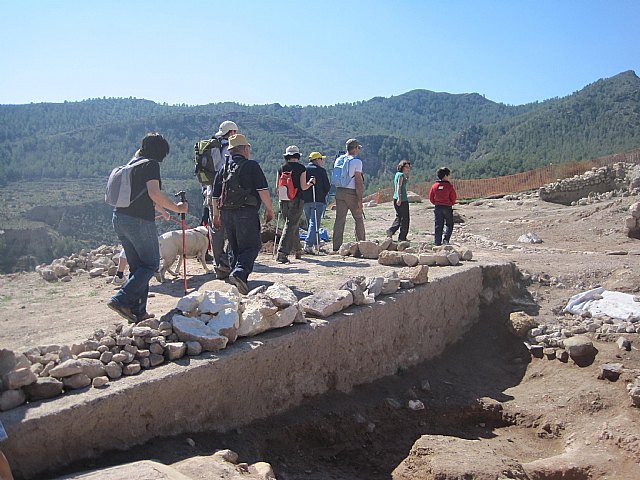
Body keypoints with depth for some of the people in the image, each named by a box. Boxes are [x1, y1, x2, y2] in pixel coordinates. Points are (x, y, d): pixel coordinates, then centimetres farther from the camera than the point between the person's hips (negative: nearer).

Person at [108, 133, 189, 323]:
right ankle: (121, 300, -8)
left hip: (119, 218, 9)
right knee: (151, 264, 3)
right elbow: (154, 194, -22)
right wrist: (176, 208, -12)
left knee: (136, 266, 14)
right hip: (139, 221, -9)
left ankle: (137, 312, 15)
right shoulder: (151, 165, -8)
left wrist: (161, 211, 43)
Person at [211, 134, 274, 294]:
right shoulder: (251, 166, -2)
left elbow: (215, 195, 16)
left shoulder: (224, 168, 14)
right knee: (251, 245, -3)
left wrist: (216, 215, 26)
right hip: (246, 212, -6)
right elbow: (263, 190, -9)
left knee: (234, 247, 17)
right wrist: (269, 209, 0)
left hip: (226, 213, 6)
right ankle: (239, 272, -23)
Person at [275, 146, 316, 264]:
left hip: (284, 201, 5)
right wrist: (311, 183, 12)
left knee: (294, 225, 19)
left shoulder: (281, 168, 6)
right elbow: (303, 187, -8)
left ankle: (297, 250, 31)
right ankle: (282, 253, -17)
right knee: (291, 226, -7)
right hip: (296, 201, -5)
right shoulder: (301, 168, -5)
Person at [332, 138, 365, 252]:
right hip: (352, 193, -5)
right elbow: (358, 182, -14)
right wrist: (360, 200, -13)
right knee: (359, 219, 9)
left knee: (339, 219, 4)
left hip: (339, 191, 5)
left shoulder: (338, 160, 9)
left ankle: (336, 246, 1)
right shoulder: (357, 161, -10)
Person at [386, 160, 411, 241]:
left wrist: (407, 174, 23)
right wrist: (399, 198, -29)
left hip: (396, 198, 9)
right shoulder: (401, 175, -11)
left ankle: (391, 230, 3)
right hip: (402, 199, -9)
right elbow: (399, 186, -23)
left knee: (399, 217, 18)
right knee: (404, 218, -1)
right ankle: (402, 237, 1)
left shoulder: (397, 174, 16)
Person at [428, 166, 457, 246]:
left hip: (437, 207, 3)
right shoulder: (449, 186, -10)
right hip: (447, 207, -3)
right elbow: (453, 198, -5)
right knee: (449, 224, 11)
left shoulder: (434, 186, 0)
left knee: (438, 225, 8)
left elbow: (431, 198, 4)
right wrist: (451, 204, 13)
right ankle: (446, 239, -4)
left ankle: (437, 241, 5)